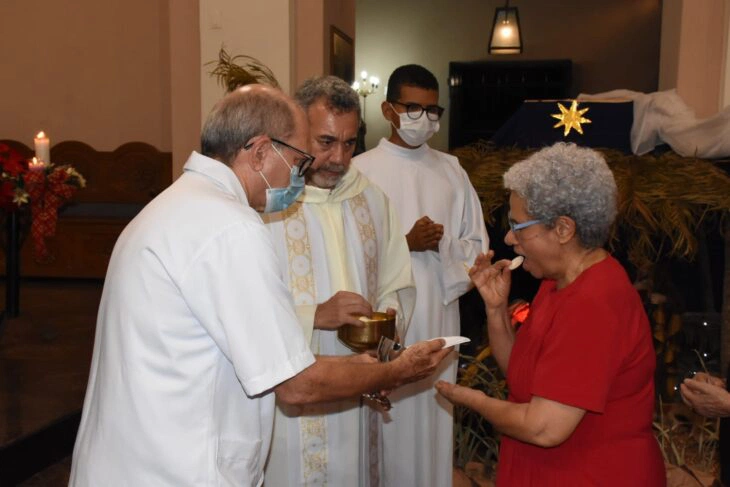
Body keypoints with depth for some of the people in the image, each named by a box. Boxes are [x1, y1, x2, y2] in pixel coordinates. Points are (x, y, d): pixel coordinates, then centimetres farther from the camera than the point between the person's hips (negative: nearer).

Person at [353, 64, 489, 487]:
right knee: (387, 418, 3)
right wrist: (406, 243, -17)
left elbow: (477, 246, 9)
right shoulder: (360, 171, -3)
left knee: (434, 420, 10)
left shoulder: (451, 171, 7)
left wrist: (441, 243, -11)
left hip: (438, 316, 3)